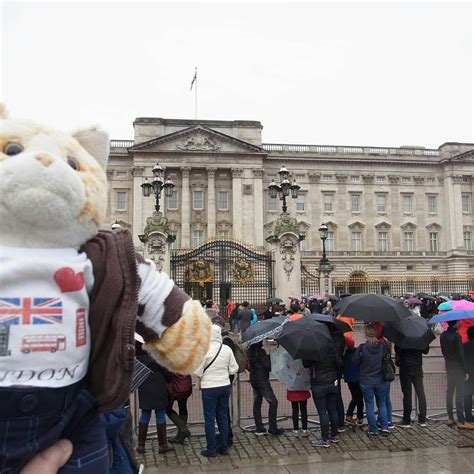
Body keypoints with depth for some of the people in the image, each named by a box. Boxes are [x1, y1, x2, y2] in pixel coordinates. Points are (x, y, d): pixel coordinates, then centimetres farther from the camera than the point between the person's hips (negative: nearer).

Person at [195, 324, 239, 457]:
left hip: (209, 387, -4)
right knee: (223, 417, 15)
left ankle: (211, 449, 13)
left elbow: (197, 372, -13)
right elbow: (234, 368, 2)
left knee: (209, 419, 7)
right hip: (225, 385, 4)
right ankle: (224, 447, 23)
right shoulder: (227, 349, -4)